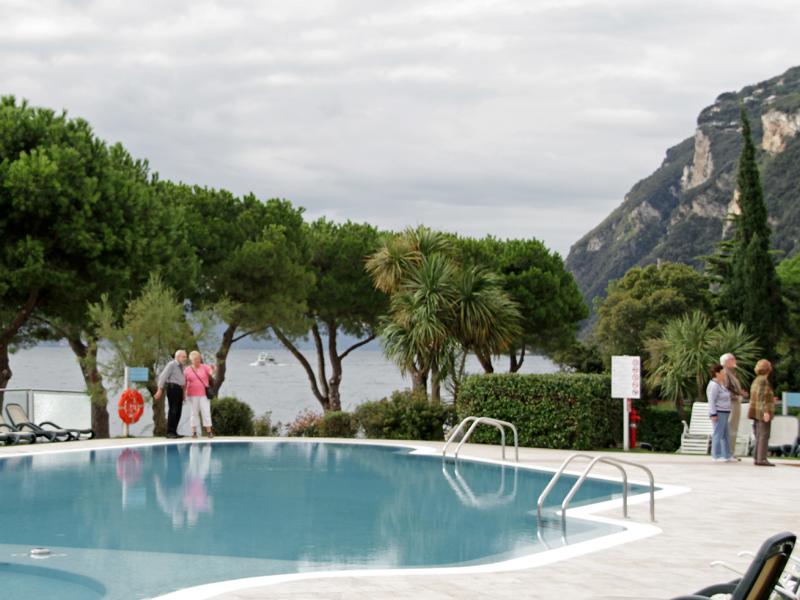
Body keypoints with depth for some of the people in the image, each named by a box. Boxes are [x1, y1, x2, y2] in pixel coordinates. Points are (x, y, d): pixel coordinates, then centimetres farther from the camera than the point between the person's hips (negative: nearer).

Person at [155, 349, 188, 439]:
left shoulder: (181, 366, 18)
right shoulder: (171, 365, -5)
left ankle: (174, 432, 12)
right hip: (172, 388, -8)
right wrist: (160, 390, -16)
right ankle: (170, 432, -9)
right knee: (173, 410, -10)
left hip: (180, 389, 8)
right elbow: (163, 376, -10)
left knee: (178, 411, 7)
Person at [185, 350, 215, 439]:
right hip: (192, 395, 0)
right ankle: (194, 432, 6)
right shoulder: (187, 370, 3)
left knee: (206, 412, -3)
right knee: (194, 413, 4)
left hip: (204, 394, 0)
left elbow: (211, 372, -17)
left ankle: (209, 431, -3)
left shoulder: (204, 367, 1)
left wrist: (213, 370, -41)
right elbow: (184, 383, 7)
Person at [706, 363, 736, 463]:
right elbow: (711, 401, -19)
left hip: (723, 413, 10)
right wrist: (713, 415, -22)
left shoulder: (720, 384, 15)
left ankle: (727, 455, 13)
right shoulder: (714, 385, -16)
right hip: (718, 414, -10)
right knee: (718, 434, -6)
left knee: (725, 435, 10)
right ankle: (716, 456, -2)